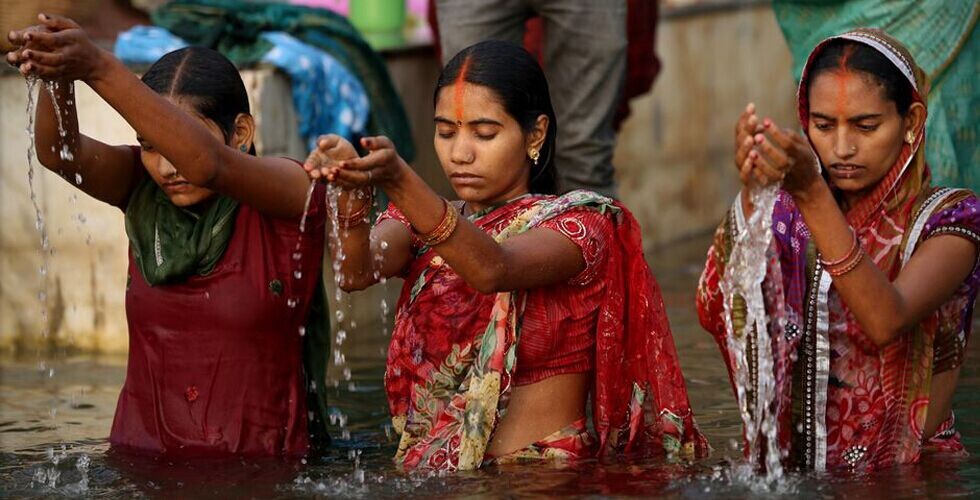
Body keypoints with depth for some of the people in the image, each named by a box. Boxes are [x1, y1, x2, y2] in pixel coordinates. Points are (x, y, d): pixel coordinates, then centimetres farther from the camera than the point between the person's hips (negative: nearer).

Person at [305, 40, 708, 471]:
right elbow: (355, 271, -10)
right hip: (429, 473, 4)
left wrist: (397, 182, -37)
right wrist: (352, 191, -30)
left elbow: (492, 270, -23)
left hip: (546, 482, -4)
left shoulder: (580, 225, -2)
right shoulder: (421, 226, 13)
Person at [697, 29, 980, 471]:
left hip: (907, 473, -2)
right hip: (792, 464, 2)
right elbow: (716, 313, -13)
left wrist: (812, 193, -31)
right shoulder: (788, 213, 7)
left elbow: (886, 322, -24)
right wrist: (751, 194, -29)